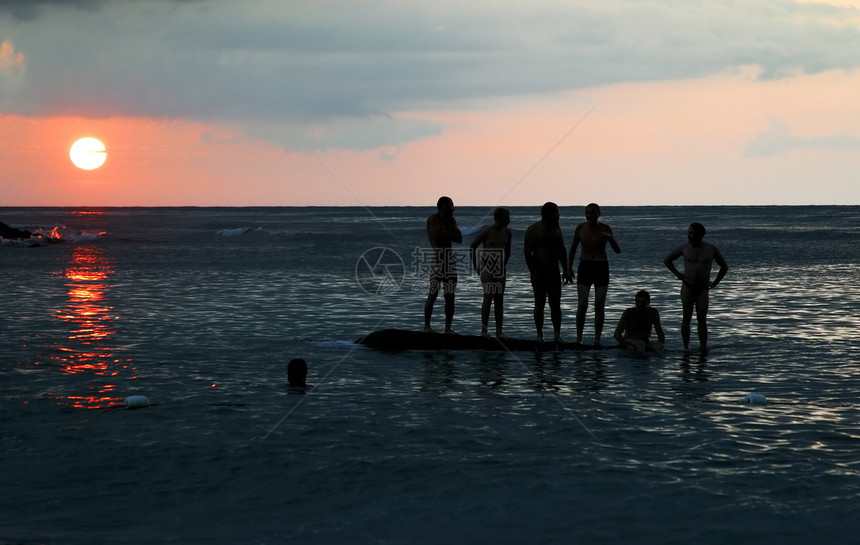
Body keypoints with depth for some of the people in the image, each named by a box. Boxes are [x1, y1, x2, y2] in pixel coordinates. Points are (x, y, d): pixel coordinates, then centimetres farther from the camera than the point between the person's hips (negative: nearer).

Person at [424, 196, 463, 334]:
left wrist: (445, 233, -7)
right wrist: (450, 234, -4)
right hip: (437, 257, -6)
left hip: (450, 258, 6)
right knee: (433, 294, -8)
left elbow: (459, 238, 5)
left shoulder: (451, 220, 14)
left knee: (450, 296, 2)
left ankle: (448, 328, 5)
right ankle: (427, 325, 0)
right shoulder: (432, 219, -4)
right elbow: (437, 237, -18)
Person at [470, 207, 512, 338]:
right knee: (488, 296, -14)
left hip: (500, 269, 5)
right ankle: (484, 330, -12)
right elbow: (473, 247, -4)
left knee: (499, 299, 3)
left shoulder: (507, 233, 5)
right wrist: (475, 265, -4)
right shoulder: (486, 231, -11)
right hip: (487, 268, -5)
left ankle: (499, 331, 5)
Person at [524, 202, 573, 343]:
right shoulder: (533, 230, -7)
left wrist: (565, 270, 12)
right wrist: (533, 272, -17)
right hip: (539, 272, -5)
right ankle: (540, 335, 7)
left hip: (554, 272, 5)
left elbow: (562, 251, 18)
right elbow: (527, 252, -11)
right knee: (540, 304, 1)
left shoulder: (556, 229, 11)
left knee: (556, 305, 2)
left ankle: (557, 335, 4)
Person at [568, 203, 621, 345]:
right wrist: (569, 266, 9)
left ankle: (597, 339, 5)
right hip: (585, 266, 0)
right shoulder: (581, 228, 2)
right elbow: (573, 248, 15)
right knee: (582, 304, -9)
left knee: (599, 306, 0)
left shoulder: (605, 229, -2)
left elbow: (618, 250, -3)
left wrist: (610, 238, -21)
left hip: (601, 268, 0)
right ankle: (579, 338, -3)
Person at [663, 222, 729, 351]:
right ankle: (686, 347, 4)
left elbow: (724, 267, 12)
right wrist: (678, 274, 5)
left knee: (702, 320, -2)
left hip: (703, 289, 0)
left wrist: (715, 283, 6)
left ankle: (703, 348, 0)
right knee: (686, 318, 1)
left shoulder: (711, 249, 0)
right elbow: (667, 260, 14)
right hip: (688, 287, 0)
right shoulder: (685, 248, 1)